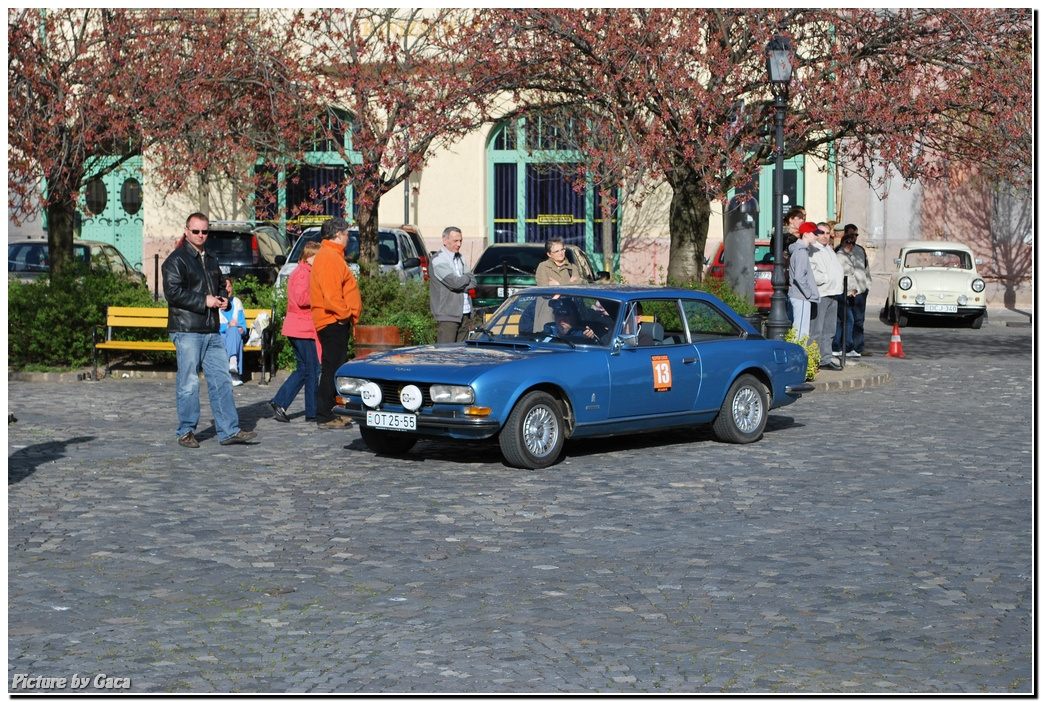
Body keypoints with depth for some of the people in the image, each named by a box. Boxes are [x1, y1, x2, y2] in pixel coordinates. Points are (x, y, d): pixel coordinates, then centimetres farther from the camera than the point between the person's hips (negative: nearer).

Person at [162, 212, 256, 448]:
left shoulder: (210, 260, 20)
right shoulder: (176, 260, -5)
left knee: (222, 380, 3)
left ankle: (229, 430, 5)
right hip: (187, 331, -7)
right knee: (188, 383, -3)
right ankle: (186, 432, 7)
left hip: (212, 331, 7)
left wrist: (223, 300, 12)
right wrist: (203, 301, -17)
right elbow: (172, 292, -16)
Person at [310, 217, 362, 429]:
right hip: (333, 322, -11)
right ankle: (325, 417, -7)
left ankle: (333, 412, 21)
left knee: (334, 369, 15)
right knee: (332, 369, -9)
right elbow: (331, 294, -24)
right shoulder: (329, 258, -15)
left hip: (336, 321, 11)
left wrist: (348, 315, 17)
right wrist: (345, 314, -17)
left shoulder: (332, 256, 20)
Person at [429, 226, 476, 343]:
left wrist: (461, 282, -8)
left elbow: (474, 283, 11)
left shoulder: (460, 258, 18)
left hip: (465, 314, 7)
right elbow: (454, 282, -17)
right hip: (448, 315, -7)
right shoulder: (438, 260, -8)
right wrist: (467, 278, 2)